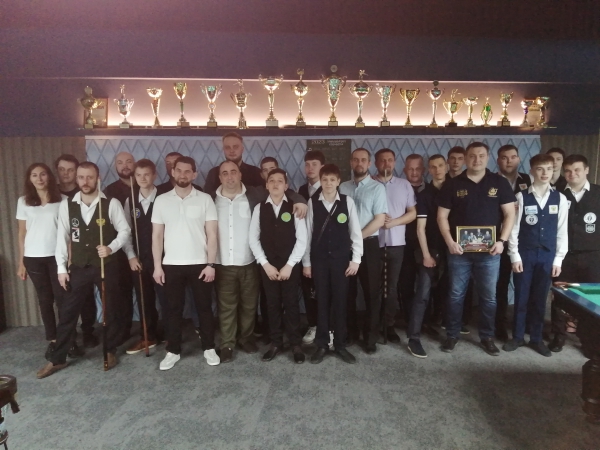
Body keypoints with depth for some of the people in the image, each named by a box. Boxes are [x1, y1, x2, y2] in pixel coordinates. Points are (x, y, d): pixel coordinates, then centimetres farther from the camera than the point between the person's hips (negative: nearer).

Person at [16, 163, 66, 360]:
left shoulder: (62, 200, -1)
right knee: (45, 299, 8)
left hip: (57, 256, -2)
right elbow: (22, 233, 7)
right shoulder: (23, 202, 4)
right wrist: (21, 262, 5)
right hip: (34, 258, 2)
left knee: (62, 298, -2)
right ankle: (52, 340, 18)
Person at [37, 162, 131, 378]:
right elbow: (62, 237, 3)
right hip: (78, 267, 2)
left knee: (110, 310, 10)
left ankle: (111, 351, 28)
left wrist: (111, 248, -19)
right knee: (67, 312, 8)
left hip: (106, 265, -2)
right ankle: (57, 359, 23)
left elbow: (124, 230, -3)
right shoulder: (66, 205, 0)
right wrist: (61, 267, 0)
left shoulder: (111, 203, -8)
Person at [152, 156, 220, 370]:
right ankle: (173, 351, 25)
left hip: (200, 264, -1)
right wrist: (157, 266, -1)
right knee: (174, 309, 11)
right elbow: (157, 236, 4)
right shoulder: (161, 200, 3)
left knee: (204, 308, 9)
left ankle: (209, 348, 24)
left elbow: (212, 235, -3)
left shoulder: (205, 199, -2)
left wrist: (211, 264, -9)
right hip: (171, 265, 1)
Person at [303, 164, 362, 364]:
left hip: (341, 259, 0)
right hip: (319, 259, 0)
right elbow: (307, 233, 1)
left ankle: (340, 345, 21)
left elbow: (355, 231, 1)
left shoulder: (347, 201, -3)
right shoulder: (312, 202, -1)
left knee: (340, 302, 7)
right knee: (322, 302, 8)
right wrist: (306, 262, 2)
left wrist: (356, 259, -3)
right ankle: (322, 345, 20)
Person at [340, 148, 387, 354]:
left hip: (368, 244, -3)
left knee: (372, 293, 5)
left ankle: (371, 337, 19)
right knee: (347, 292, 11)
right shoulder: (342, 188, 9)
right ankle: (351, 332, 27)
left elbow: (379, 220, -9)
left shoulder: (377, 188, -2)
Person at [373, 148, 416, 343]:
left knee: (392, 285, 8)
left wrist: (393, 222, -10)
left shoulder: (405, 185, 7)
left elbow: (412, 213, 5)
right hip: (373, 242, -1)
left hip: (396, 243, 2)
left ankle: (389, 325, 19)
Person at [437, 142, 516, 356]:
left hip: (489, 251, 1)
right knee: (456, 295, 8)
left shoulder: (499, 183, 3)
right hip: (459, 250, 0)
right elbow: (442, 216, 0)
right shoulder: (453, 185, 2)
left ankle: (487, 337, 26)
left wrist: (502, 240, -10)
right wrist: (450, 242, -11)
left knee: (489, 296, 10)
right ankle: (452, 334, 22)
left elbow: (509, 213, 2)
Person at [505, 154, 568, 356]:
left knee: (540, 299, 10)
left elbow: (562, 231, 4)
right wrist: (515, 256, -8)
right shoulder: (522, 197, -4)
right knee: (521, 297, 7)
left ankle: (536, 338, 24)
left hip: (547, 256, 2)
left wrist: (558, 258, 0)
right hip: (524, 254, -2)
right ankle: (518, 336, 21)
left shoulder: (560, 198, 3)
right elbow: (514, 228, -5)